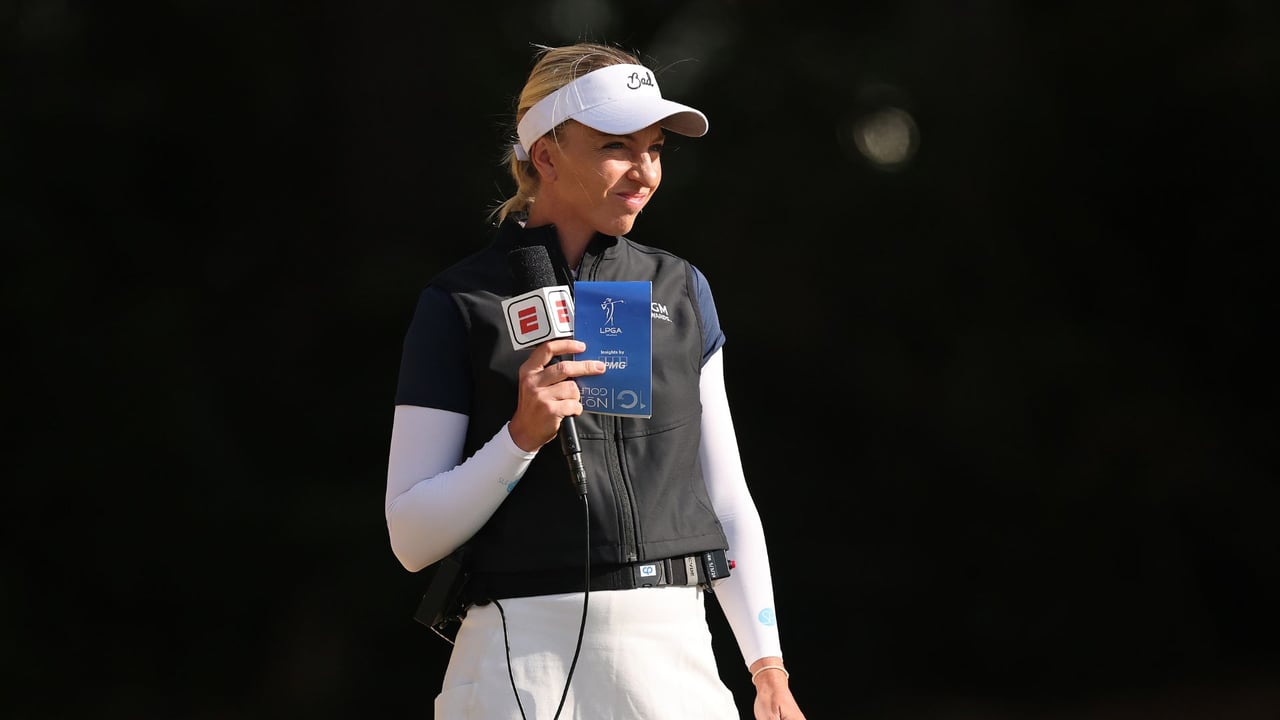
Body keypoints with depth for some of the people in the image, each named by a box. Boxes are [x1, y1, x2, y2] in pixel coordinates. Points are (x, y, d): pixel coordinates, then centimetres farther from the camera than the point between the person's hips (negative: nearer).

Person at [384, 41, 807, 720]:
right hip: (523, 658, -3)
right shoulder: (459, 304, 0)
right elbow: (412, 537, -3)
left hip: (675, 656, 3)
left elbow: (727, 501, 14)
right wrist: (522, 435, -15)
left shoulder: (681, 291, 12)